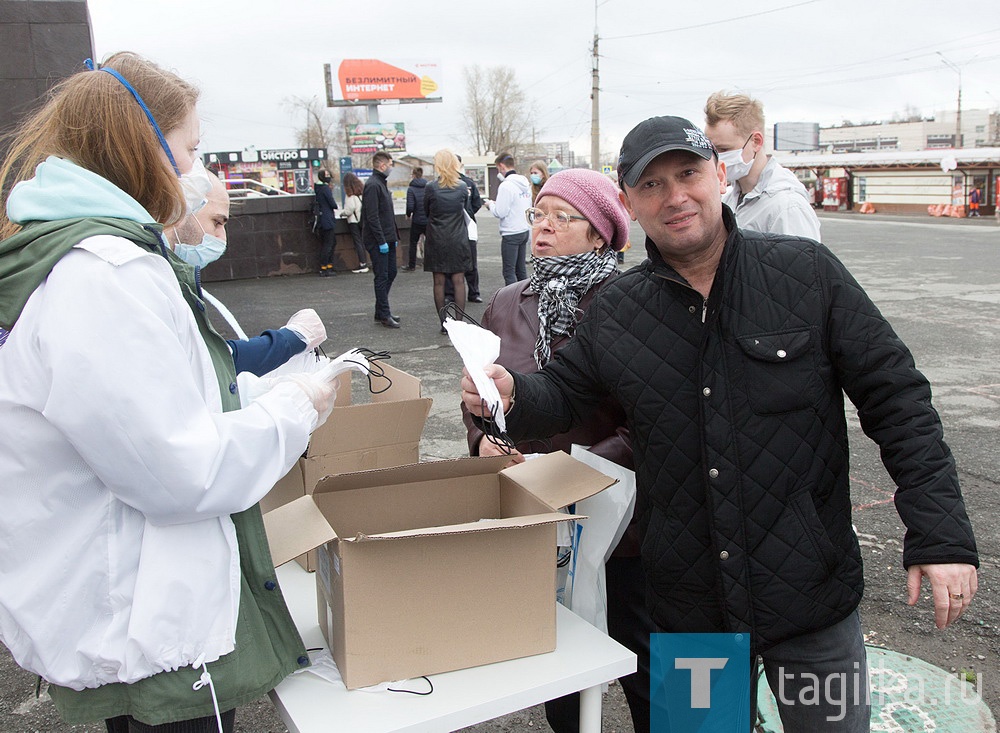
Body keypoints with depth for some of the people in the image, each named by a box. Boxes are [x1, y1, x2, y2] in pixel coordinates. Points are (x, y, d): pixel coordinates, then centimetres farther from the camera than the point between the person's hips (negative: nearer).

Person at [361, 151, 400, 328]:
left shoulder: (381, 183, 17)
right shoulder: (373, 185, -15)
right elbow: (372, 216, -21)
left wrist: (393, 237, 16)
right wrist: (381, 241, -21)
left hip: (387, 239, 10)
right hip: (377, 241, -10)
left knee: (391, 273, 14)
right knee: (382, 277, -4)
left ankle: (381, 311, 23)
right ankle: (384, 315, 2)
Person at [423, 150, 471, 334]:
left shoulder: (431, 188, -8)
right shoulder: (462, 187, -3)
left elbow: (426, 211, 4)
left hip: (436, 241, -1)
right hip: (458, 240, 1)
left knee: (439, 282, 6)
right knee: (458, 281, 5)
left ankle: (444, 323, 8)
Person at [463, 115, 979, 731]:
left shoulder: (807, 273, -8)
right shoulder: (615, 311, -1)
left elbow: (896, 397, -6)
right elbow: (563, 396, 9)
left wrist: (942, 534, -12)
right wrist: (513, 396, -15)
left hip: (812, 594, -1)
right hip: (686, 605, 2)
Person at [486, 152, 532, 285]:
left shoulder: (506, 185, -17)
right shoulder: (525, 183, 8)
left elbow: (500, 213, -20)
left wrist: (490, 204, 1)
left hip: (511, 234, -8)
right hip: (524, 230, 8)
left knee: (509, 272, -2)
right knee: (521, 268, 15)